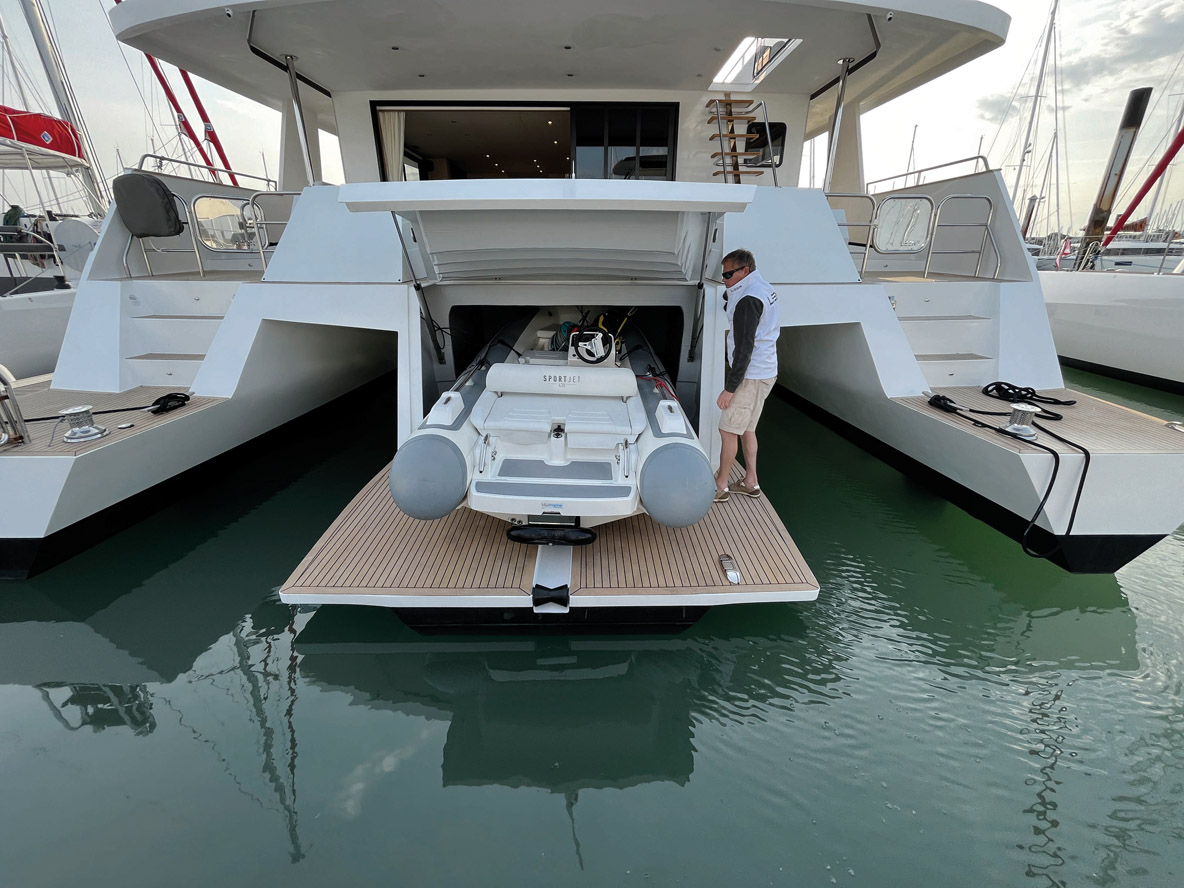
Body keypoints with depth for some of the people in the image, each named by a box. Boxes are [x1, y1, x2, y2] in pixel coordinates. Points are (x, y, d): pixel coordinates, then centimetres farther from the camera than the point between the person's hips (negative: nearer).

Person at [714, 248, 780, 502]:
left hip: (751, 376, -10)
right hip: (766, 372, 10)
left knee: (728, 430, -1)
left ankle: (720, 486, 10)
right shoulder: (764, 288, 12)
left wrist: (730, 388, -21)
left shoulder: (748, 301, -21)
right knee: (746, 428, 18)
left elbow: (744, 349, -23)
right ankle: (751, 482, 28)